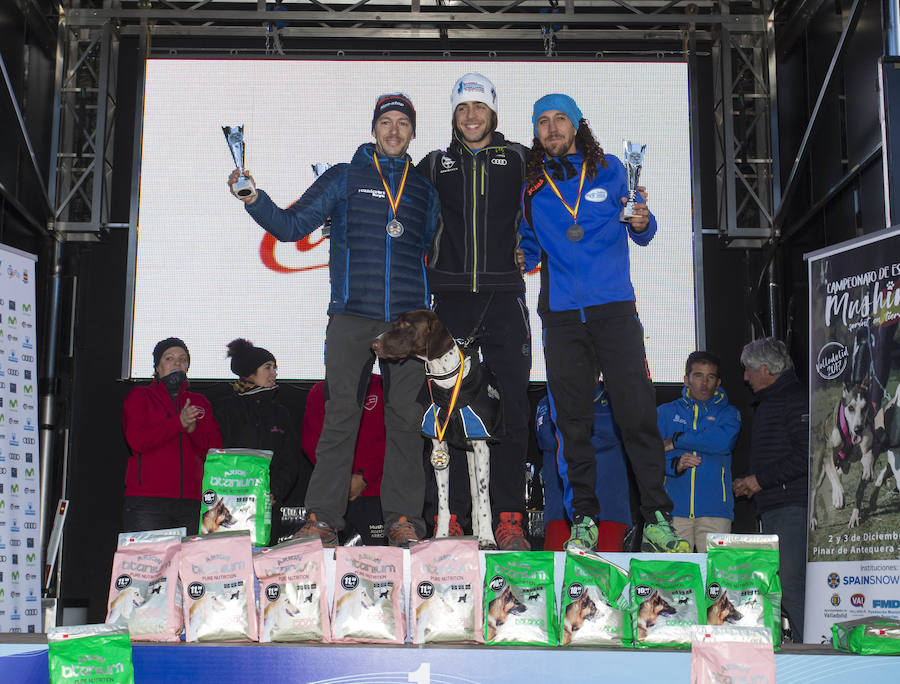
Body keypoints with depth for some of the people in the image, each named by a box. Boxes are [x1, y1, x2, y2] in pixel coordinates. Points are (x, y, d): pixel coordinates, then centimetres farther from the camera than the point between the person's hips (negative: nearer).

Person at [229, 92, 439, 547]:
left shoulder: (423, 190, 18)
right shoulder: (344, 179, 12)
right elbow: (291, 226, 8)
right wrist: (253, 200, -7)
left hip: (409, 320, 2)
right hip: (352, 317, -2)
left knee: (406, 419, -1)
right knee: (341, 416, -5)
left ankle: (403, 518, 5)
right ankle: (323, 518, -1)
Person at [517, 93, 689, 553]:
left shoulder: (609, 170, 9)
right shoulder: (532, 186, 12)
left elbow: (641, 234, 12)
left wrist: (642, 223, -10)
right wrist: (522, 258, -3)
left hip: (614, 308, -1)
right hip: (561, 315, 2)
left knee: (638, 412, -7)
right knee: (573, 420, 3)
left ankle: (657, 518, -2)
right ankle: (584, 517, 13)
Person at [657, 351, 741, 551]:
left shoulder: (728, 413, 13)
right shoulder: (666, 412, 16)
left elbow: (724, 441, -9)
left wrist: (677, 441, -5)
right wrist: (675, 464, -16)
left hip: (714, 510, 0)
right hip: (674, 509, 1)